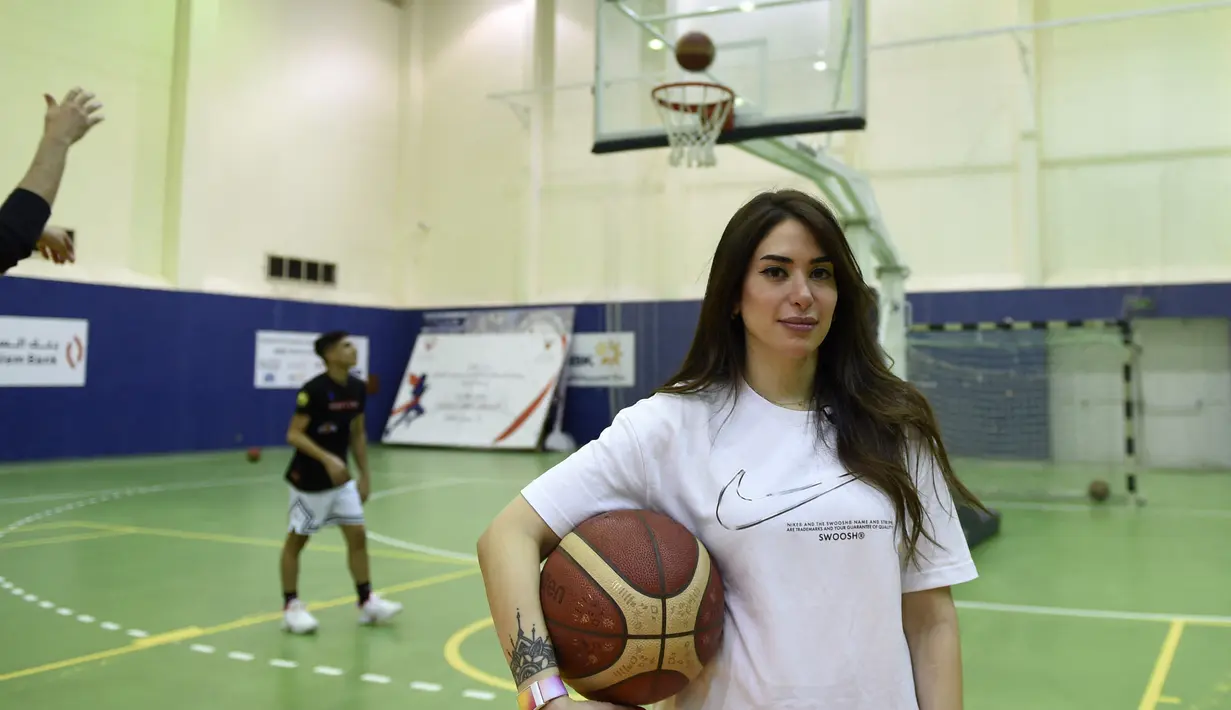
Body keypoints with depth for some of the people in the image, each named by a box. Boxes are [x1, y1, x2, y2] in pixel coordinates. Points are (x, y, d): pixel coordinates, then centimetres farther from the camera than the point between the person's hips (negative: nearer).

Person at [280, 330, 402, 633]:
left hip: (341, 478, 7)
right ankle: (291, 606, 17)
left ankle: (367, 602, 12)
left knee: (357, 534, 4)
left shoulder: (357, 388, 1)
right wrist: (327, 459, -31)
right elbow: (293, 435, -20)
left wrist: (365, 474, 10)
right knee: (296, 540, 6)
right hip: (309, 479, -6)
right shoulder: (313, 389, -20)